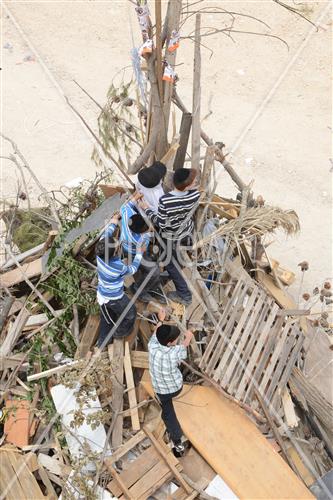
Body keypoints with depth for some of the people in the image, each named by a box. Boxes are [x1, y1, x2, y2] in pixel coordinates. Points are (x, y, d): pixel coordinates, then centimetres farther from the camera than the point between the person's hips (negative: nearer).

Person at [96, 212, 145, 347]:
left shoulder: (100, 253, -24)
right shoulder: (119, 267, -38)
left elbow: (105, 235, -3)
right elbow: (133, 269, -14)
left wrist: (113, 223, 10)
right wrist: (139, 253, -2)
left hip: (102, 294, 6)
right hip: (115, 299, -6)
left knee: (106, 319, 30)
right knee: (130, 314, 26)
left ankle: (103, 341, 49)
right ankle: (121, 332, 50)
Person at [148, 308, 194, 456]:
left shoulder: (152, 346, -28)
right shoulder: (175, 353, -34)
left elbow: (156, 332, -5)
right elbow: (184, 345, -10)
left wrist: (161, 320, 14)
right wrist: (188, 336, 12)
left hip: (161, 391, 1)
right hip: (177, 387, 0)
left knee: (168, 413, 17)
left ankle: (177, 443, 14)